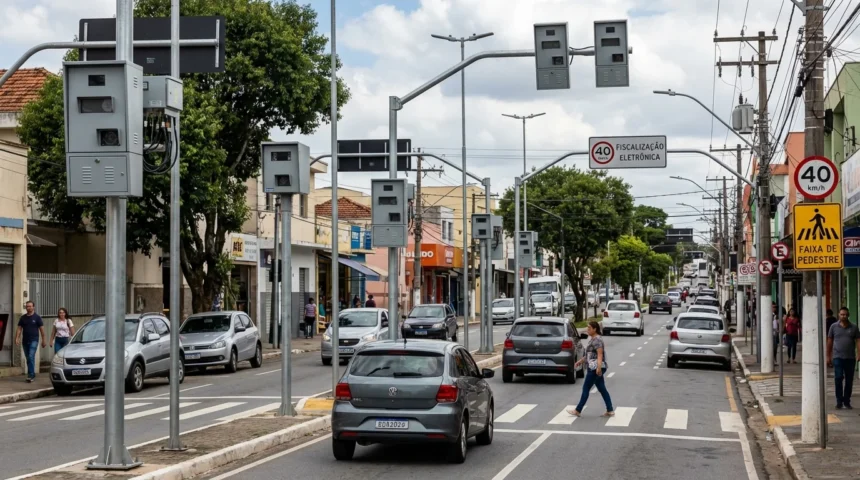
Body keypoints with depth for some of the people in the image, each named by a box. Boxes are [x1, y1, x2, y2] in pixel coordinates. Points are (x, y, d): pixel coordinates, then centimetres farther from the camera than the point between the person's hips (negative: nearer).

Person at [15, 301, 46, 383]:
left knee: (31, 357, -16)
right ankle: (32, 375, 19)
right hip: (25, 341, 5)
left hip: (34, 340, -5)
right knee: (28, 358, 10)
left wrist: (43, 341, -2)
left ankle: (31, 375, -16)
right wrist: (17, 338, -6)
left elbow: (42, 329, 0)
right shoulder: (23, 318, 9)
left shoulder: (37, 317, -1)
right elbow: (19, 329, 8)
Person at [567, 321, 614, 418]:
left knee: (586, 388, -3)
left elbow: (600, 354, -24)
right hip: (593, 368, 10)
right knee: (602, 389, 9)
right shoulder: (592, 339, 16)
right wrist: (581, 361, 26)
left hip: (595, 368, -10)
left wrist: (599, 367, -32)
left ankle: (578, 411, 3)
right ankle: (610, 410, 8)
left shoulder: (597, 340, -15)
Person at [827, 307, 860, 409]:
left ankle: (847, 401, 17)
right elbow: (829, 342, 8)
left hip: (850, 358, 2)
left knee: (849, 380, 7)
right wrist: (828, 356, 6)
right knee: (838, 378, -10)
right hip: (837, 357, -1)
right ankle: (839, 401, -3)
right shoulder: (834, 327, 4)